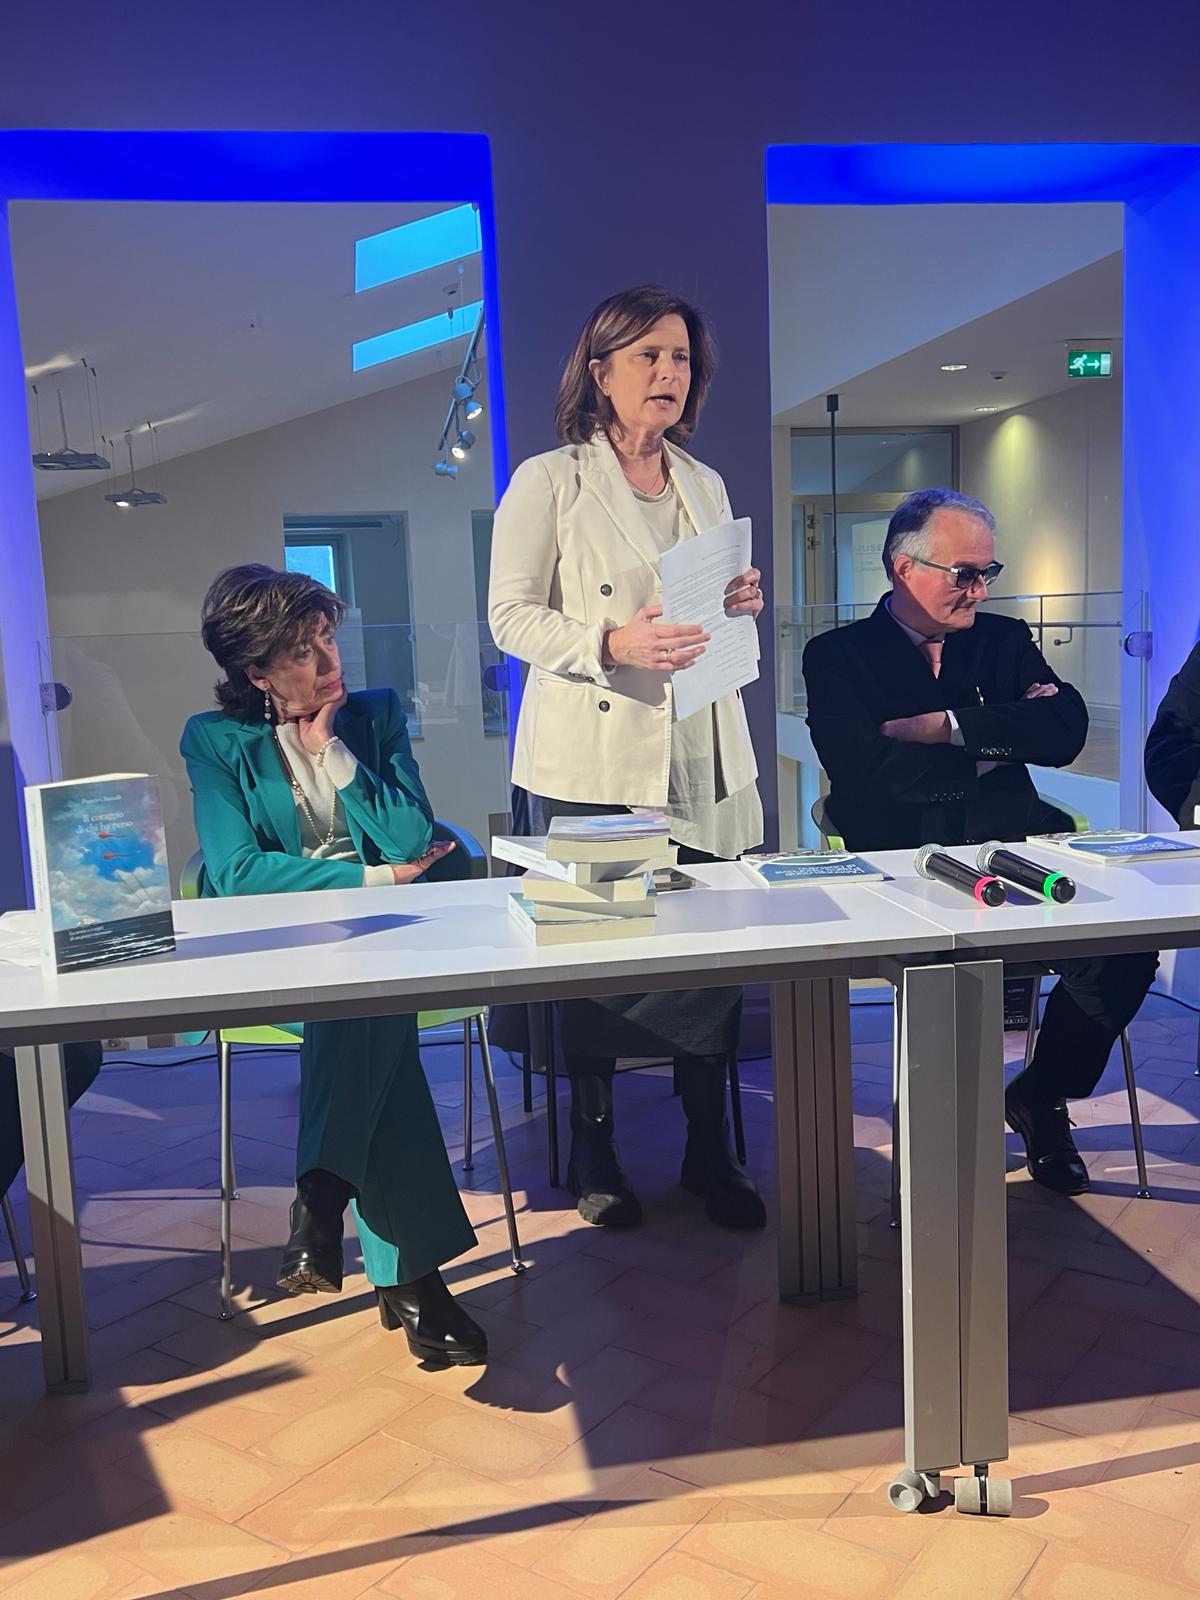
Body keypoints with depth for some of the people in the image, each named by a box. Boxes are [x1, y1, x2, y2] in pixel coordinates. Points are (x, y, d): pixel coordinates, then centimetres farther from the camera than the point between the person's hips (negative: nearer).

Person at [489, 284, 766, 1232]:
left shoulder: (706, 485, 17)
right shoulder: (548, 482, 0)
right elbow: (510, 616, -4)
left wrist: (741, 606, 2)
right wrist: (612, 643, -20)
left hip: (702, 757, 5)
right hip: (595, 757, -4)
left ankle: (712, 1153, 19)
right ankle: (594, 1154, 20)